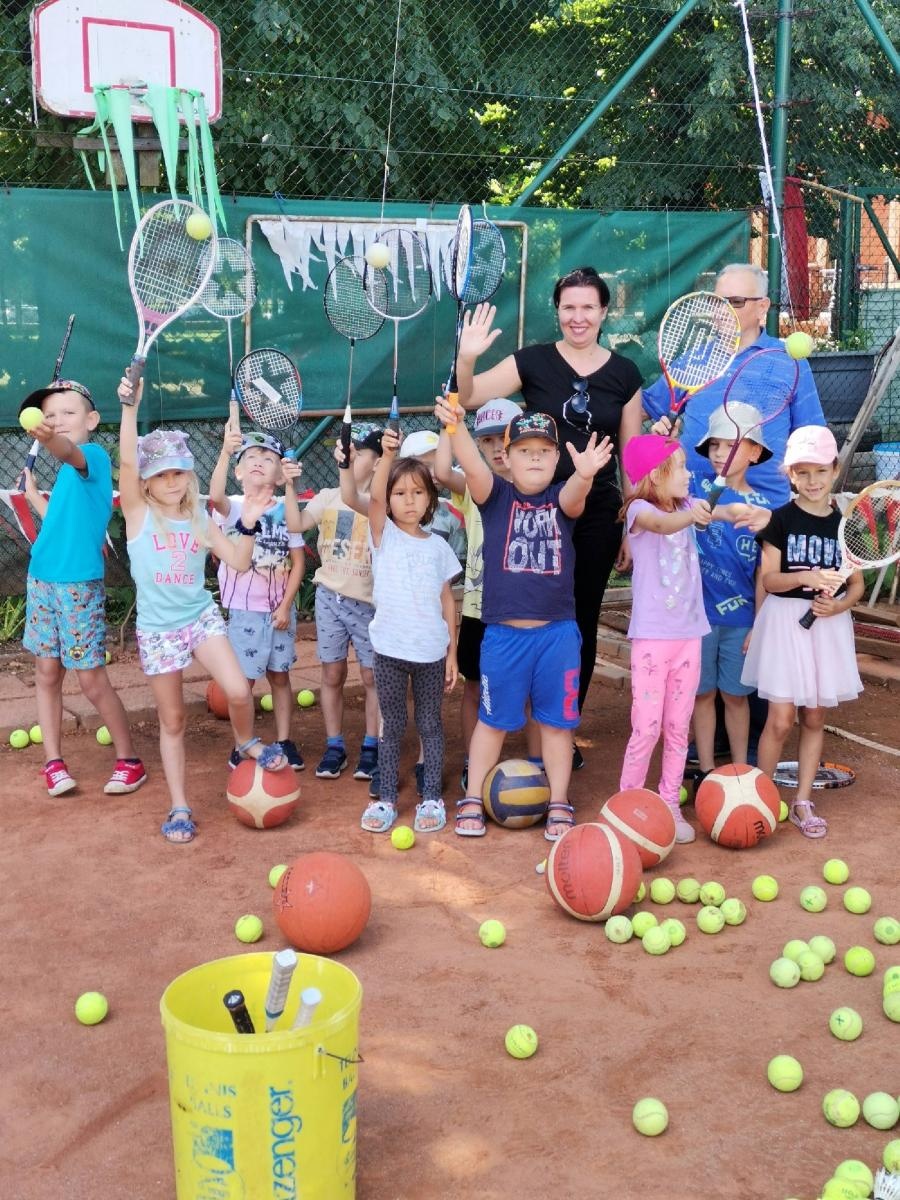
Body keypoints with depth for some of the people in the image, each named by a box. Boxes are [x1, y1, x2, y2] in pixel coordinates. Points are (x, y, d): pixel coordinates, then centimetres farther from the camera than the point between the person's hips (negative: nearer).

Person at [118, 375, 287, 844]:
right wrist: (130, 407, -34)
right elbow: (126, 462, -24)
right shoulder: (138, 512, -7)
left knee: (239, 690, -19)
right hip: (156, 629, -2)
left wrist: (248, 523, -13)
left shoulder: (200, 518, 3)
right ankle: (179, 808, 19)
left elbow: (239, 563, 2)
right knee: (172, 721, 6)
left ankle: (247, 742, 14)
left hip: (202, 616, 2)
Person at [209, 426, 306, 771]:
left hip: (280, 609, 3)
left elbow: (298, 561, -1)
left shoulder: (285, 511, 1)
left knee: (280, 677, 13)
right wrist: (225, 452, -46)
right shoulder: (233, 507, -8)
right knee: (244, 680, 4)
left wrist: (285, 606, -13)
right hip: (244, 610, -3)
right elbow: (215, 496, -32)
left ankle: (284, 742, 23)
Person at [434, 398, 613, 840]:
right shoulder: (496, 495, 0)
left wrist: (584, 474, -47)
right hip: (503, 633, 0)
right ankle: (473, 799, 24)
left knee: (556, 720, 11)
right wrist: (457, 426, -39)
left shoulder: (561, 498, 1)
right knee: (492, 718, 12)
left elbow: (574, 494, -23)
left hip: (558, 633, 1)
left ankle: (559, 804, 23)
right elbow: (473, 466, -19)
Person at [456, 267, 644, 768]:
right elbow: (468, 398, -8)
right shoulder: (533, 361, -1)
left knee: (583, 622, 9)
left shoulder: (625, 373, 4)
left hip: (598, 515, 2)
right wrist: (467, 358, -28)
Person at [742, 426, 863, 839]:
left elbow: (857, 585, 7)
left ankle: (803, 802, 20)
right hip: (785, 622, -3)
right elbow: (769, 580, -6)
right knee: (781, 720, -6)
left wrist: (838, 605, -13)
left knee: (815, 719, 10)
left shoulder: (846, 524, 3)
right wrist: (805, 577, -24)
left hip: (828, 626, 3)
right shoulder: (780, 520, -3)